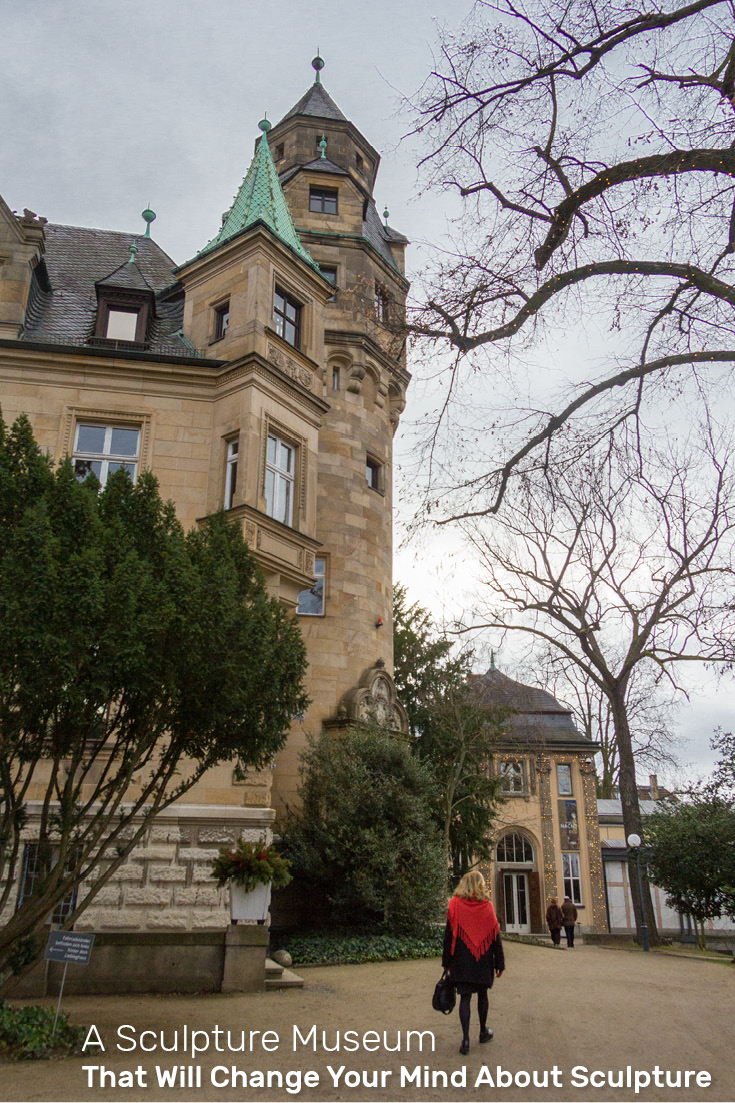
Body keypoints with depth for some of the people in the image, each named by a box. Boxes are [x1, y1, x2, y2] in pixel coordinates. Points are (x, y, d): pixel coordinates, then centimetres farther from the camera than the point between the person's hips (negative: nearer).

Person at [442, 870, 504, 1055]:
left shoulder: (455, 904, -6)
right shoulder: (487, 906, -4)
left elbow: (449, 935, -4)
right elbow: (495, 936, -1)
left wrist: (446, 961, 3)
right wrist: (499, 963, 6)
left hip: (462, 961, -1)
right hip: (484, 961, 1)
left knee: (465, 997, 2)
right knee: (482, 995, 17)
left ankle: (465, 1039, -6)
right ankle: (483, 1031, 32)